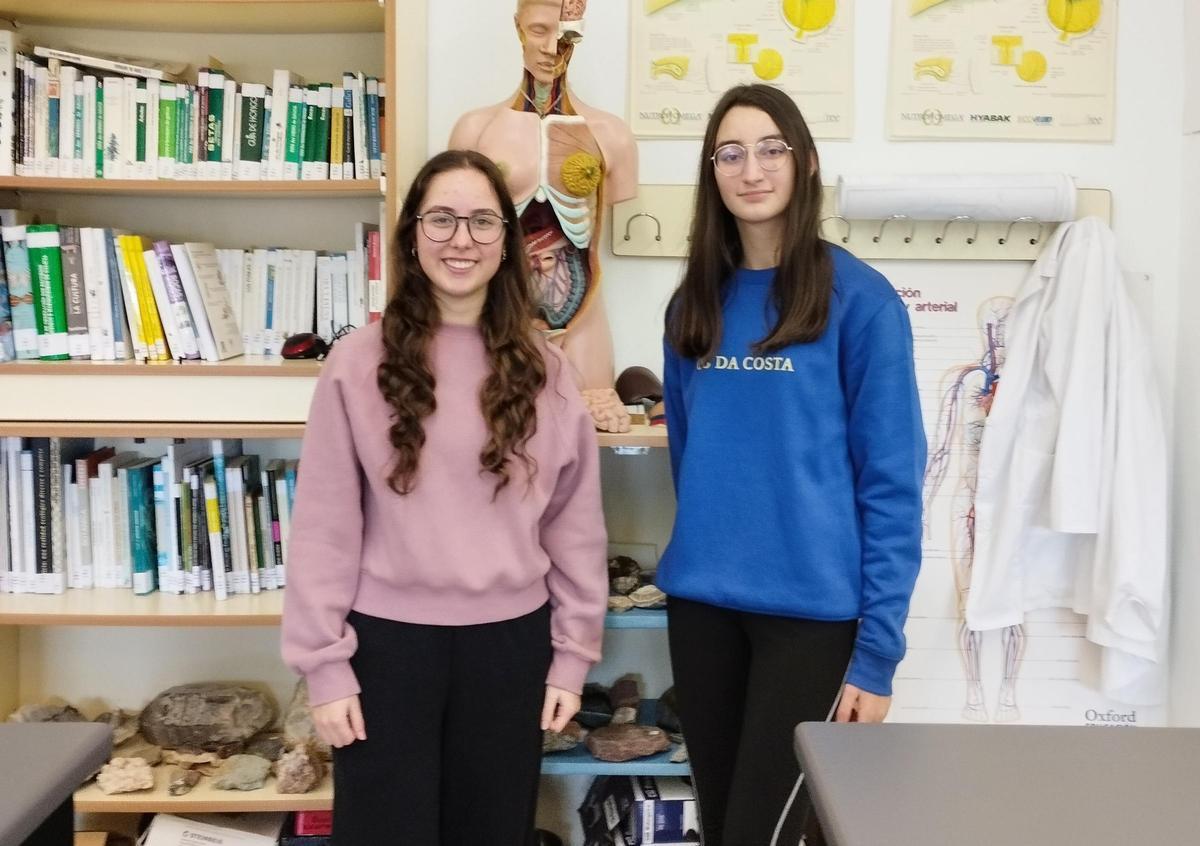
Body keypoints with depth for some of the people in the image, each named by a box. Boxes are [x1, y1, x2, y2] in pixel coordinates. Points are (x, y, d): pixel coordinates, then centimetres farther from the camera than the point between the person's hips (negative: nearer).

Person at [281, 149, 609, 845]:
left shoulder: (545, 370, 1)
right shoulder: (359, 362, -5)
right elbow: (325, 525, -4)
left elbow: (576, 523, 4)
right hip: (389, 640, -2)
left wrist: (573, 653, 3)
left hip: (510, 641, 2)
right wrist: (325, 664, -5)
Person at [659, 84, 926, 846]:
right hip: (702, 604, 5)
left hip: (812, 610, -5)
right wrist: (703, 553, 12)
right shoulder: (695, 304, 8)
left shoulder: (859, 299, -7)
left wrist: (878, 649, -13)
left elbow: (891, 483, -9)